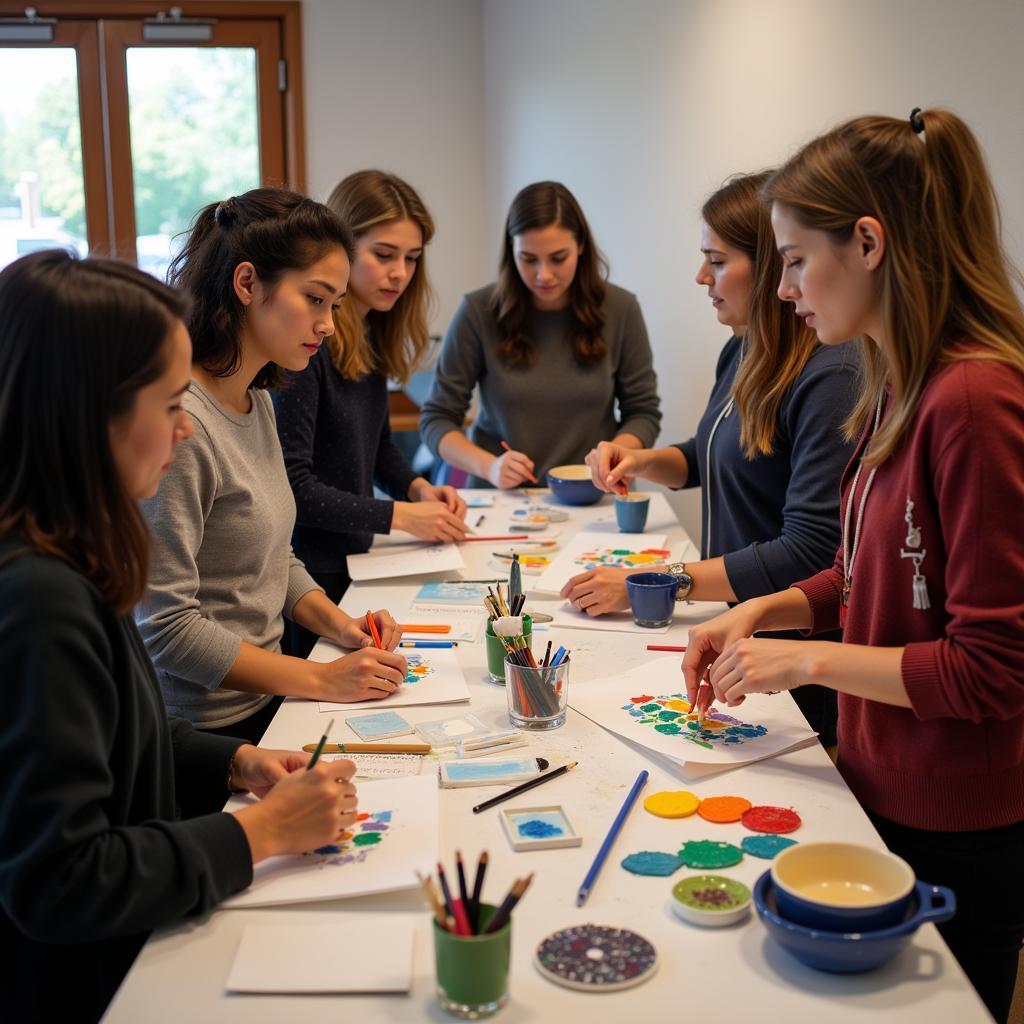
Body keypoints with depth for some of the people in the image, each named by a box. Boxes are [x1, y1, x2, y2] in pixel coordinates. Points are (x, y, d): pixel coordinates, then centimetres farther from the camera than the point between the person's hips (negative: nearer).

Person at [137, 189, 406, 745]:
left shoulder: (257, 401, 9)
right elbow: (165, 626, -22)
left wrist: (337, 624, 1)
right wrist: (322, 680, -19)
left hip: (266, 698, 8)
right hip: (208, 730, -8)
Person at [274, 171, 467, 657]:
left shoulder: (371, 336, 5)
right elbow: (292, 485, -22)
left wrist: (418, 487, 0)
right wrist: (399, 515, -18)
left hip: (354, 560, 8)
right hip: (308, 575, -8)